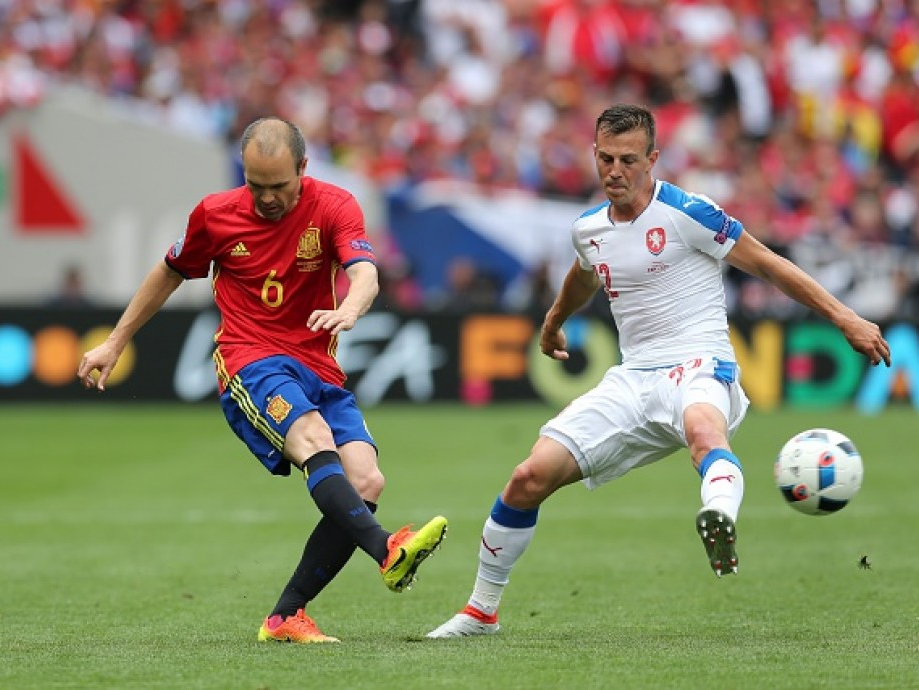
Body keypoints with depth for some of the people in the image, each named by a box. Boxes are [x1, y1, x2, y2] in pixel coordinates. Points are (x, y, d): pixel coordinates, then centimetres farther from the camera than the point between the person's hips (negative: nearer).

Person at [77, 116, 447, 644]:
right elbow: (170, 274, 20)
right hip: (250, 365, -2)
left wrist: (348, 310, -44)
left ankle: (286, 617, -9)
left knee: (366, 482, -18)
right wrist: (114, 345, 24)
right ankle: (388, 551, -57)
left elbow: (364, 272, -20)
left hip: (319, 370, 2)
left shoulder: (334, 206, -2)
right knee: (313, 438, -33)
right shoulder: (216, 215, 2)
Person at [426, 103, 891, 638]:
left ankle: (721, 523, -77)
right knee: (530, 477, -6)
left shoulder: (685, 213, -8)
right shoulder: (588, 229, 11)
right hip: (632, 381, 6)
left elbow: (768, 264, -2)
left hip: (699, 368, -6)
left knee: (702, 424, -43)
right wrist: (553, 322, 56)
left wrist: (845, 318, -7)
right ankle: (481, 611, 11)